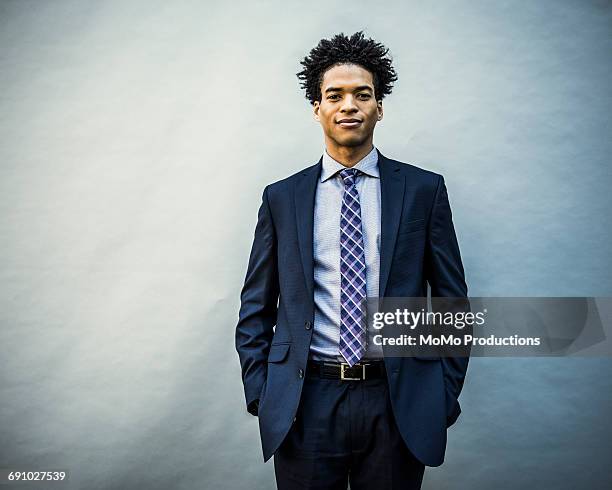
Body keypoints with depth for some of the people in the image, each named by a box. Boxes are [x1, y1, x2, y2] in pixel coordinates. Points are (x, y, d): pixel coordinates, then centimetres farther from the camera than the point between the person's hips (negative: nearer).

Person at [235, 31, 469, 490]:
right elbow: (256, 306, 7)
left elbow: (452, 299, 4)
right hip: (306, 403, 1)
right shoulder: (281, 197, 4)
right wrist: (259, 394, 0)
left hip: (400, 403, 0)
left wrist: (446, 394, 0)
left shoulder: (424, 189, 1)